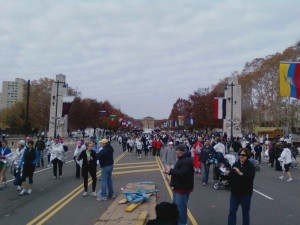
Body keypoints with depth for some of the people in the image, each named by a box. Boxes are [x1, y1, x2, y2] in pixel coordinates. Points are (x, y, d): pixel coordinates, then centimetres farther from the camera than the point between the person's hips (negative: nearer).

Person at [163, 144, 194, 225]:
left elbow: (183, 173, -30)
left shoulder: (187, 161, -21)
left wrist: (171, 171, -23)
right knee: (176, 205, 20)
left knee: (180, 206, -4)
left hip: (183, 188, -11)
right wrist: (170, 171, 6)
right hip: (179, 186, 11)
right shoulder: (182, 159, 15)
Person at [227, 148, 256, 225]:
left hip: (246, 193, -3)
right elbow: (230, 176, 7)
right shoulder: (235, 164, 3)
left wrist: (241, 173, -34)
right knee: (232, 211, 7)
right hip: (235, 192, 3)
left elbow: (250, 178, -24)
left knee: (245, 212, 13)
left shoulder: (250, 166, -9)